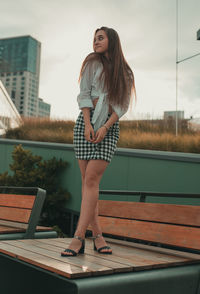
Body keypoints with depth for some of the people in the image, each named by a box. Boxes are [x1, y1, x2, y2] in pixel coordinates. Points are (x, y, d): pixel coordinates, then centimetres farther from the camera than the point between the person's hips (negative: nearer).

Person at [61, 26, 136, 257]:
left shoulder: (125, 73, 11)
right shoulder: (92, 63, 11)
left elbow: (122, 105, 3)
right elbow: (84, 94, 2)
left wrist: (105, 127, -11)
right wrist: (88, 124, -10)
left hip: (110, 126, -1)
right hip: (87, 120, 1)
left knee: (92, 179, -14)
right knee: (87, 181, -3)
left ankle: (78, 237, -16)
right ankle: (97, 235, 5)